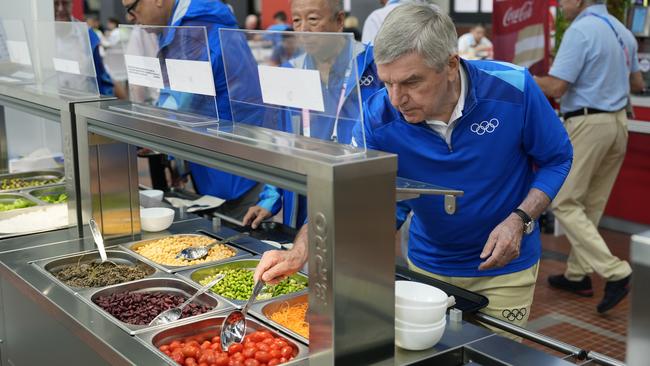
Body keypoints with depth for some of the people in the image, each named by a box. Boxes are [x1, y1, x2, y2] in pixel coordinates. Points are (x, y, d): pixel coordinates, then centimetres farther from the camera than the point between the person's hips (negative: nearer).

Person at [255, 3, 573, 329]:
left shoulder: (513, 89, -23)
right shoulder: (378, 117, -21)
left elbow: (557, 159, -9)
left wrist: (520, 220, -24)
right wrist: (299, 252, -39)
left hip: (504, 268, -1)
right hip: (428, 264, 2)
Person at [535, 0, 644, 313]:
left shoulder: (580, 31, -14)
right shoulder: (622, 31, 12)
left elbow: (556, 87, -18)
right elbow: (637, 84, 23)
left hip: (588, 123, -9)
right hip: (618, 122, 9)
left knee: (564, 203, -2)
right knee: (590, 205, 15)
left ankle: (614, 272, -10)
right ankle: (578, 275, 23)